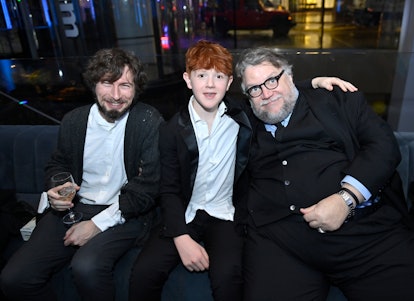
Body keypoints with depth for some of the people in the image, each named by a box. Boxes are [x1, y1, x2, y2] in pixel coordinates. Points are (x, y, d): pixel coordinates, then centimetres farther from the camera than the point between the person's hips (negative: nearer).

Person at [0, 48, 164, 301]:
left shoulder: (150, 122, -10)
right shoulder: (73, 120, 4)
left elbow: (148, 185, -12)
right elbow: (58, 164, 21)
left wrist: (98, 223, -15)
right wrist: (55, 190, -3)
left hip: (126, 214, -4)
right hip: (73, 208, 5)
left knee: (86, 268, -31)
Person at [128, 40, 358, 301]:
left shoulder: (242, 115, -1)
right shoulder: (173, 130, -4)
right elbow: (169, 190, -4)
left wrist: (315, 82, -5)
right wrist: (182, 239, -15)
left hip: (225, 215, 0)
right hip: (184, 214, 1)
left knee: (228, 277, -26)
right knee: (143, 273, -18)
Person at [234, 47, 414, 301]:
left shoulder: (337, 99, 13)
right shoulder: (247, 129, 18)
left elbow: (383, 144, 1)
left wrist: (346, 198, -11)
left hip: (362, 225, 0)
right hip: (276, 238, 1)